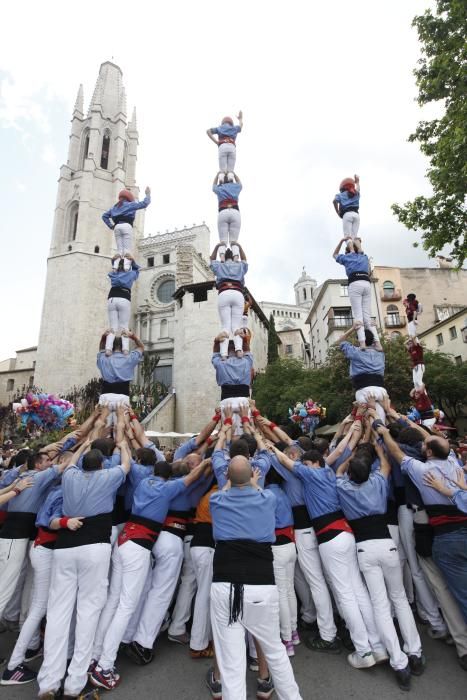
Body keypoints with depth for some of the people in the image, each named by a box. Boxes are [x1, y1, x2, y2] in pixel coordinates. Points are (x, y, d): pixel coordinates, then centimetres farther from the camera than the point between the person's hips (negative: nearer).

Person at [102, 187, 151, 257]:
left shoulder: (114, 207, 28)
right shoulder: (130, 204, 12)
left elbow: (104, 216, 28)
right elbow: (144, 204, 7)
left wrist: (111, 226, 21)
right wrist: (148, 195, 22)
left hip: (117, 227, 5)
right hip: (127, 227, -5)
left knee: (120, 251, -3)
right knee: (128, 251, -14)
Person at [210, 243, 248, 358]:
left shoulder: (219, 266, 26)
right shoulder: (240, 266, 28)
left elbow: (212, 259, 48)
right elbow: (244, 259, 52)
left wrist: (217, 247, 53)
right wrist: (239, 247, 57)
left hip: (224, 295, -1)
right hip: (238, 294, 1)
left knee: (225, 326, -10)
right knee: (236, 325, -6)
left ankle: (224, 354, -26)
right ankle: (239, 349, -30)